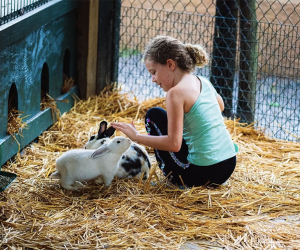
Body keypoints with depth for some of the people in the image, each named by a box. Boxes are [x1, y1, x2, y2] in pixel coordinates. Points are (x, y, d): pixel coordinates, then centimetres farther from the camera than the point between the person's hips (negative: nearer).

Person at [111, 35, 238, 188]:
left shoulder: (176, 92, -17)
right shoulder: (203, 82, 7)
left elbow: (173, 144, -20)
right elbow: (220, 107, 30)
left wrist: (136, 137, -11)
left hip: (201, 174, -8)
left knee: (153, 115, 8)